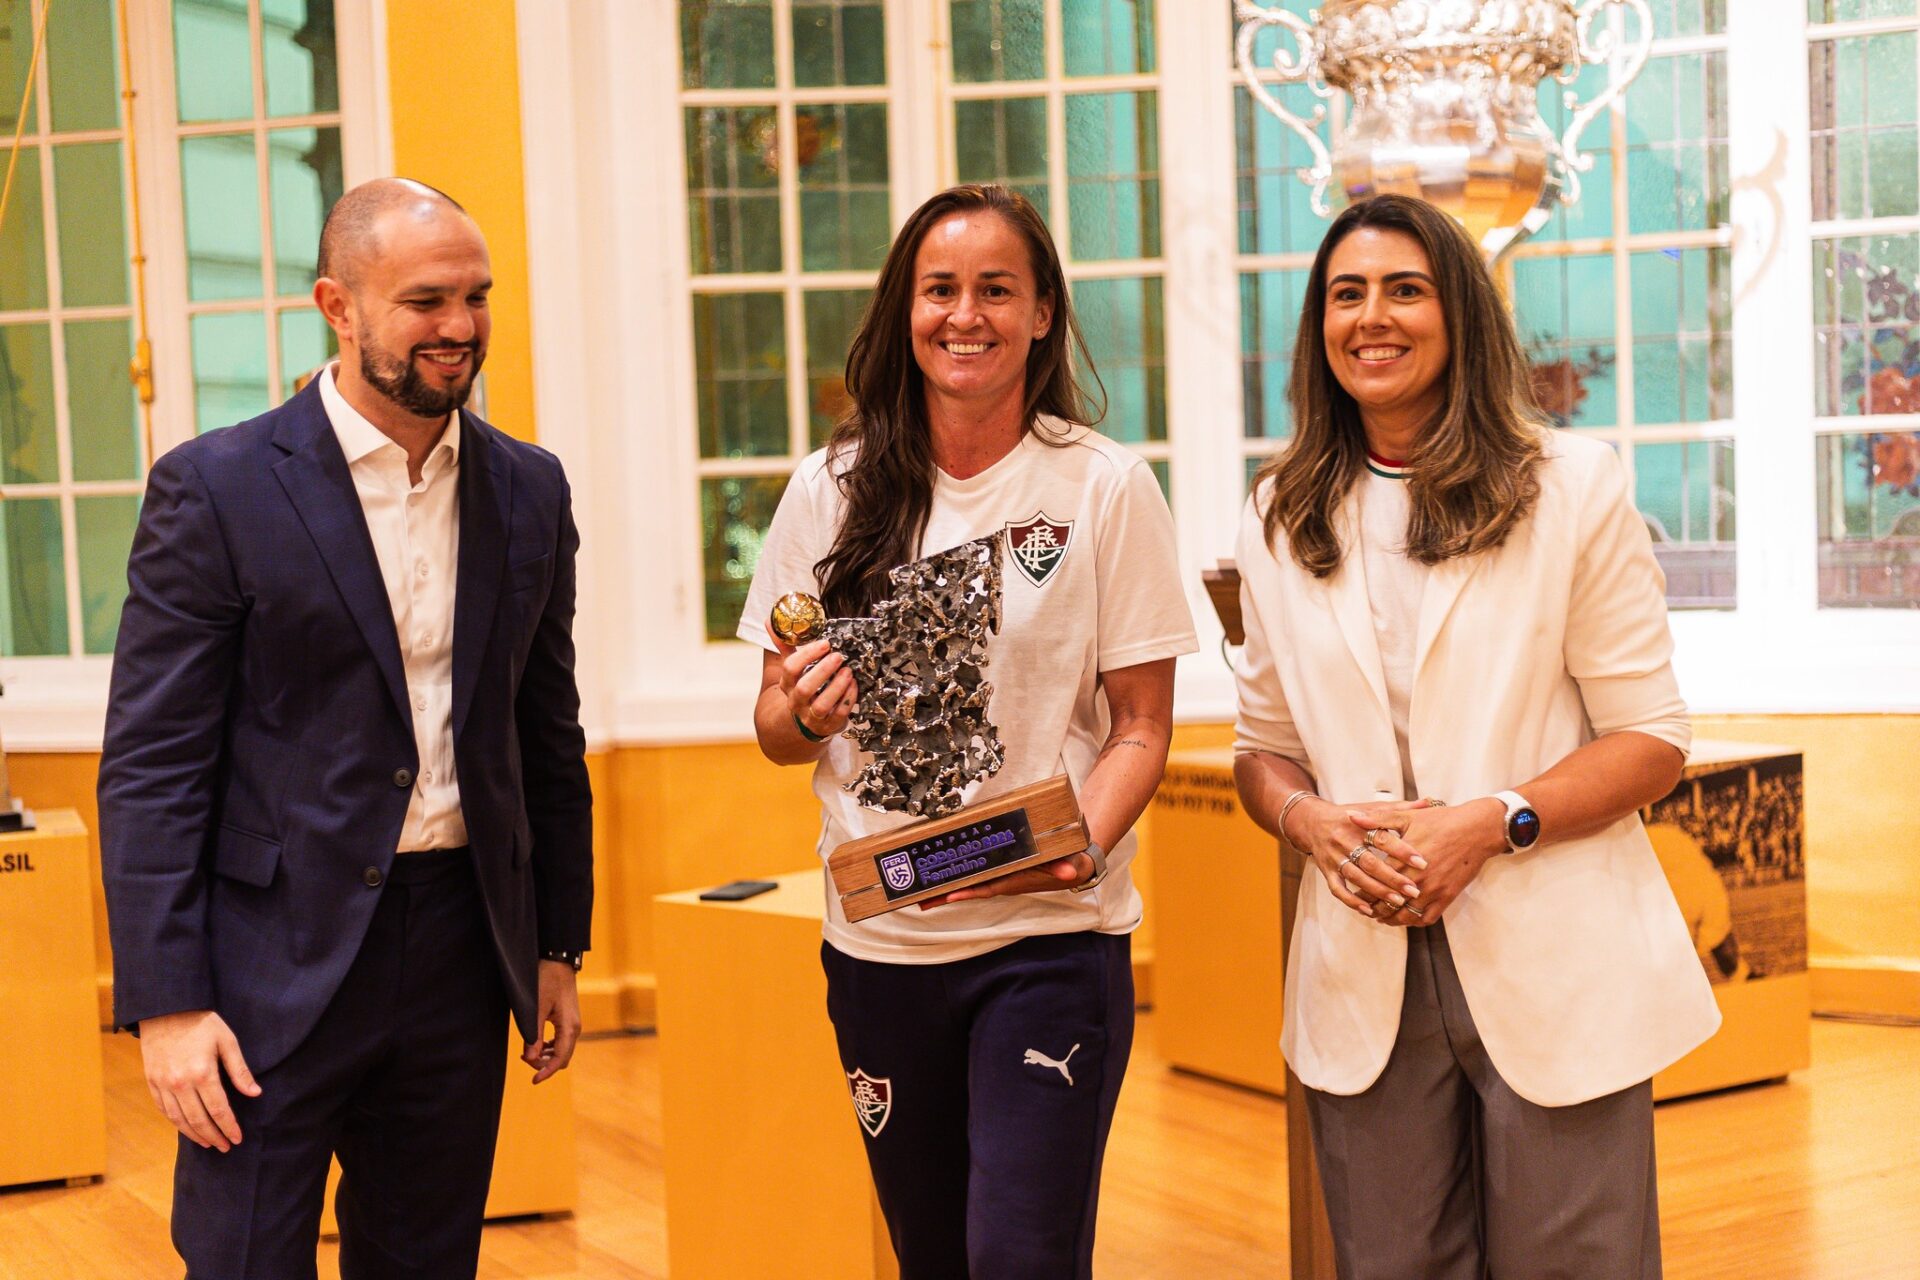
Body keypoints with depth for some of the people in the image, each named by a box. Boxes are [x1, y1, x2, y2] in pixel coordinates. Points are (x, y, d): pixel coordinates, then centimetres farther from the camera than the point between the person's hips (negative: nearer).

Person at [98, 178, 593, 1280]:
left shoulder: (528, 488, 7)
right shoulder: (216, 488, -8)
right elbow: (151, 766, -8)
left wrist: (558, 947, 14)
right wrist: (166, 1003, -12)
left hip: (462, 951, 5)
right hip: (279, 961, -4)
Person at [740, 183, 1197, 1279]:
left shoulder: (1107, 487, -2)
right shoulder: (836, 489, 4)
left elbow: (1142, 726, -1)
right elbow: (778, 730, 10)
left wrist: (1083, 846, -20)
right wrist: (802, 714, -14)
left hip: (1051, 934, -3)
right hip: (880, 935, 3)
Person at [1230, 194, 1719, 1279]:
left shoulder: (1572, 485, 0)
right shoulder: (1282, 519, 10)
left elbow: (1654, 740, -2)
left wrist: (1491, 822, -16)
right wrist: (1311, 820, -7)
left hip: (1552, 973, -2)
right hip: (1365, 977, 3)